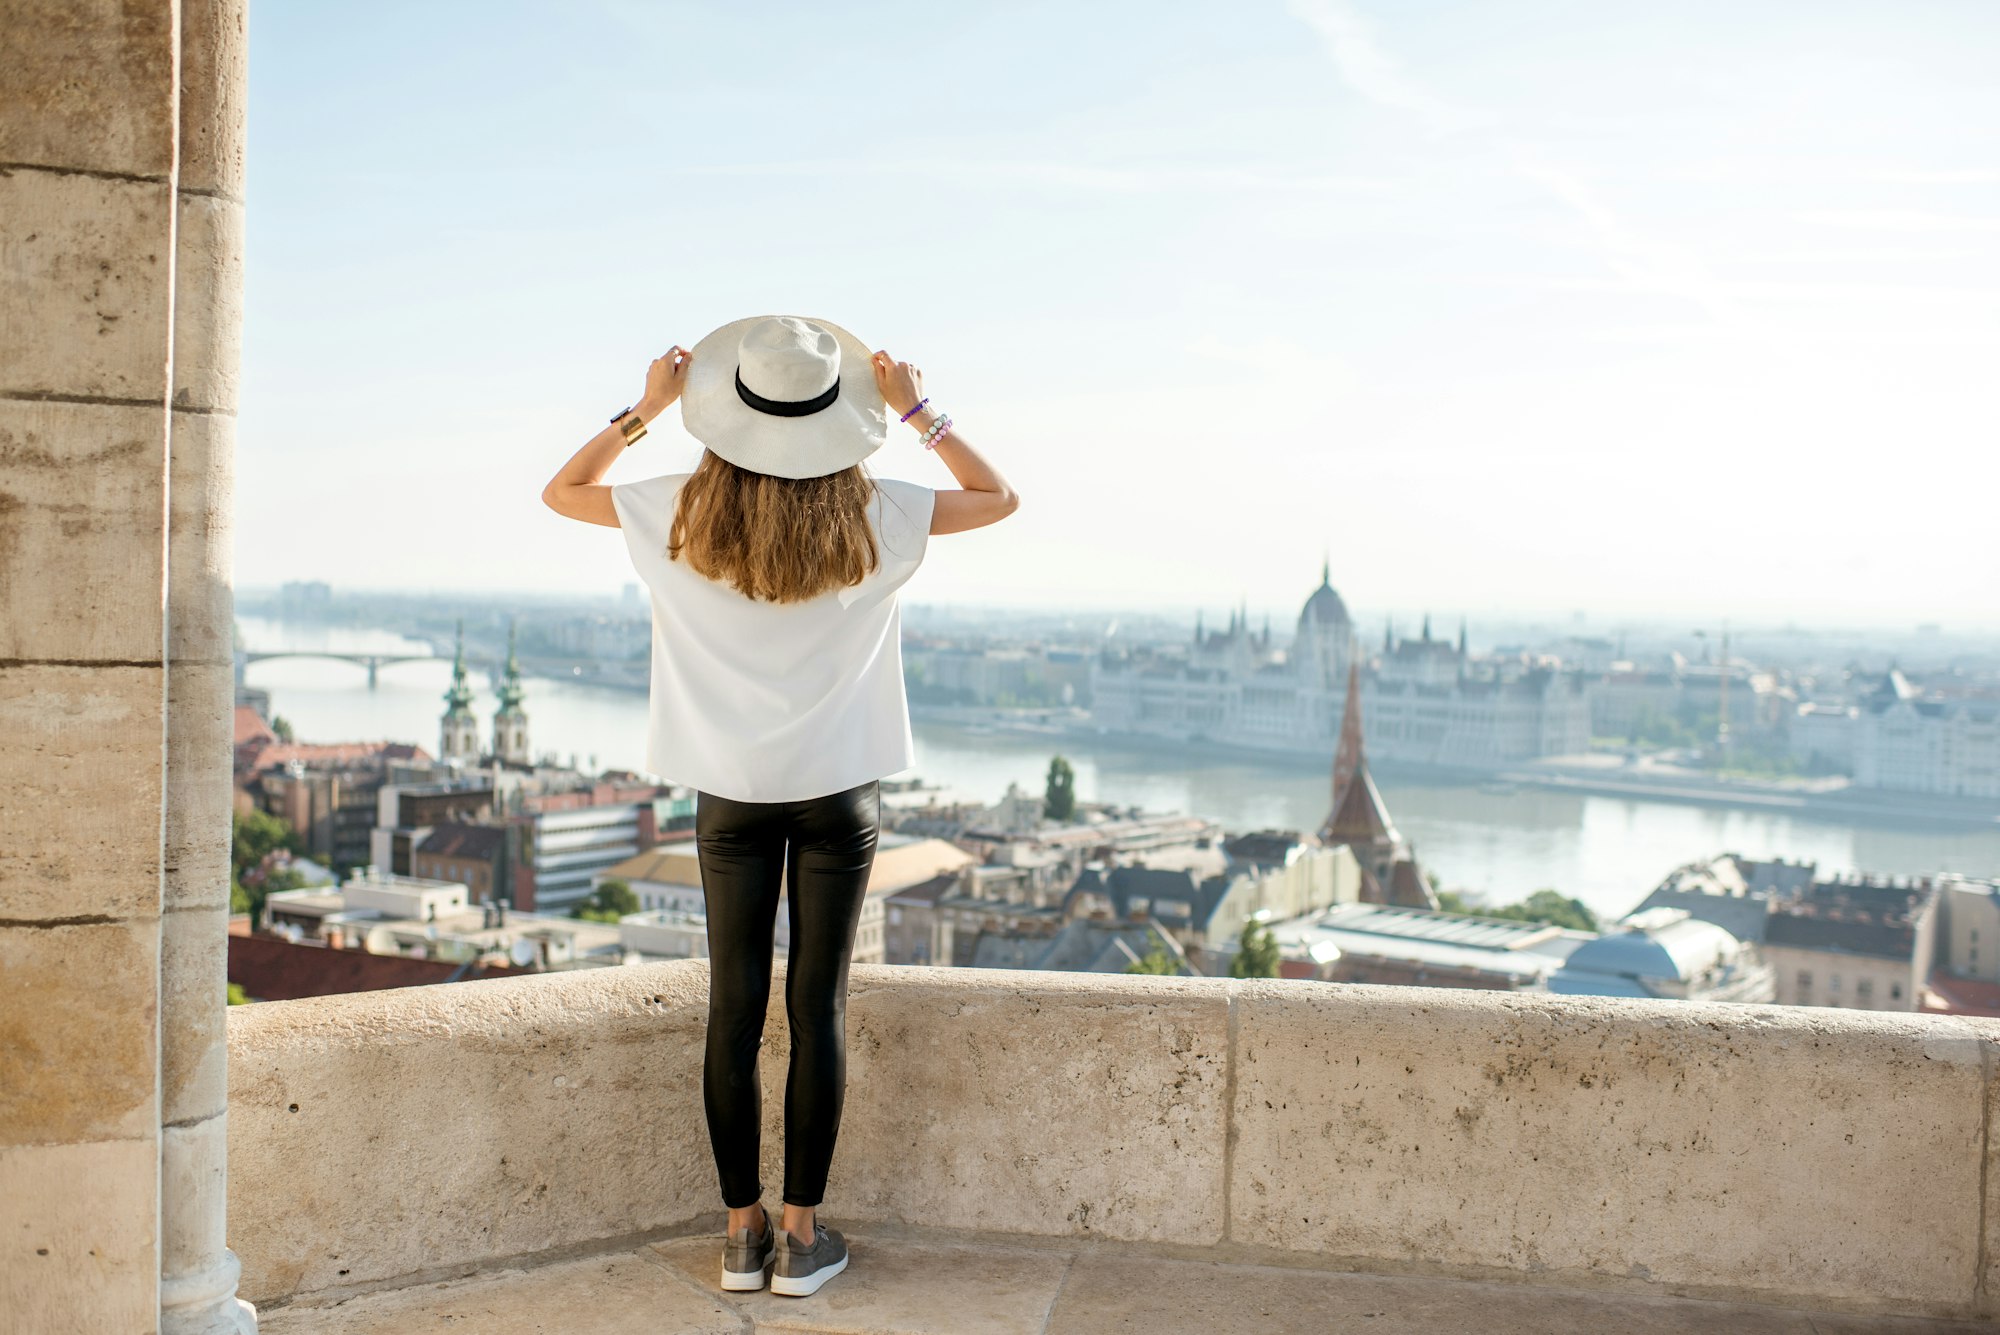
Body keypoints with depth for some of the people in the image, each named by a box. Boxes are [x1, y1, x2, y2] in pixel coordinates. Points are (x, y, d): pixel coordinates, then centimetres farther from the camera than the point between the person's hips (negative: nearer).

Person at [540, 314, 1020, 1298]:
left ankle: (742, 1233, 16)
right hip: (838, 785, -1)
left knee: (735, 1008, 7)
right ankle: (801, 1235, 11)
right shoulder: (872, 518, -7)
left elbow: (560, 491, 11)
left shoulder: (682, 515, -6)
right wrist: (917, 412, 5)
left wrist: (644, 409, 8)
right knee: (817, 1005, 4)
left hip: (731, 792, 1)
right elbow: (999, 497, 8)